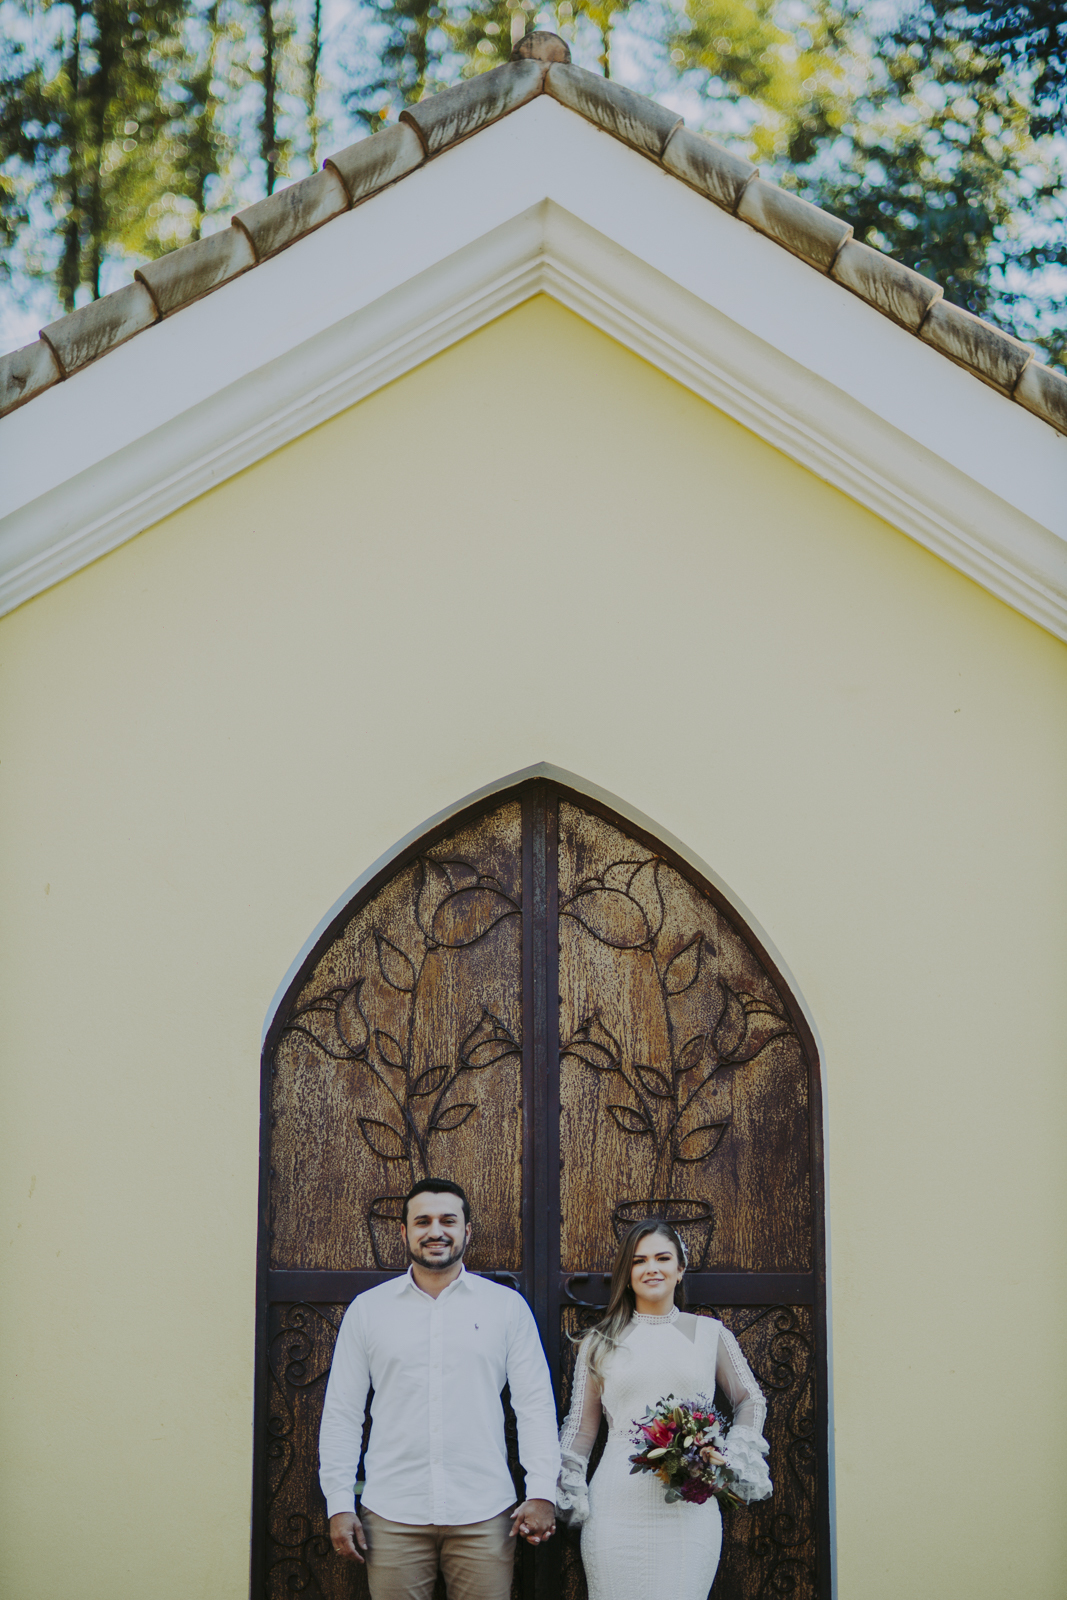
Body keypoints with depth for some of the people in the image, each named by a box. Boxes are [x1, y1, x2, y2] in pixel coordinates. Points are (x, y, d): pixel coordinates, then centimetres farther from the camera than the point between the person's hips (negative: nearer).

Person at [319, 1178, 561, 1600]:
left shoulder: (507, 1306, 6)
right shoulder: (368, 1309, 7)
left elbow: (536, 1405, 4)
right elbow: (342, 1413, 8)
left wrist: (541, 1492, -5)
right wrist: (339, 1504, 1)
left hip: (484, 1517, 0)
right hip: (393, 1516, 0)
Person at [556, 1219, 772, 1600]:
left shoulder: (710, 1334, 10)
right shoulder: (600, 1342, 11)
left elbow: (750, 1401, 20)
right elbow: (581, 1427, 14)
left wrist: (734, 1457, 4)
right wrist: (566, 1493, 5)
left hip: (690, 1509, 0)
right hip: (616, 1508, 0)